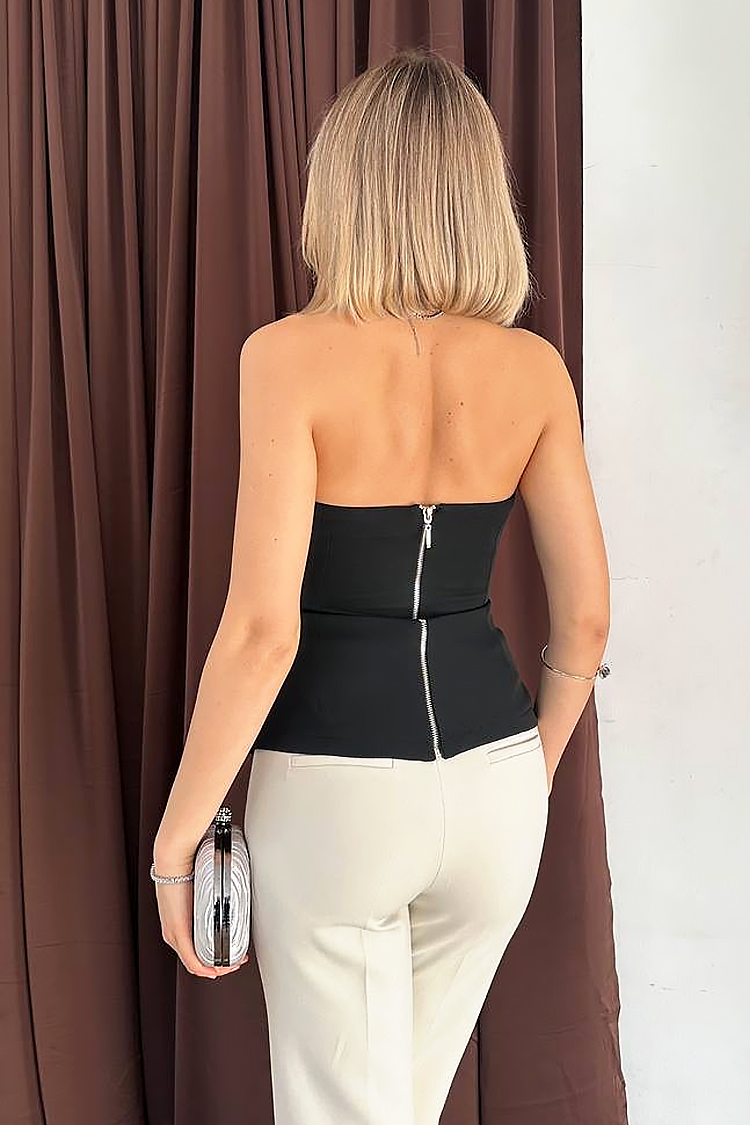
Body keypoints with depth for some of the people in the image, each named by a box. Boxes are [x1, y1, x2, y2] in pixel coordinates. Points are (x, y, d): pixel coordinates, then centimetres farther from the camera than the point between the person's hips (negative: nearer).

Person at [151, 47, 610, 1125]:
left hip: (333, 791, -4)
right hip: (492, 778, 5)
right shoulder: (533, 367, -2)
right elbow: (586, 616, 2)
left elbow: (263, 630, -19)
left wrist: (177, 831, -7)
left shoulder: (292, 354, -14)